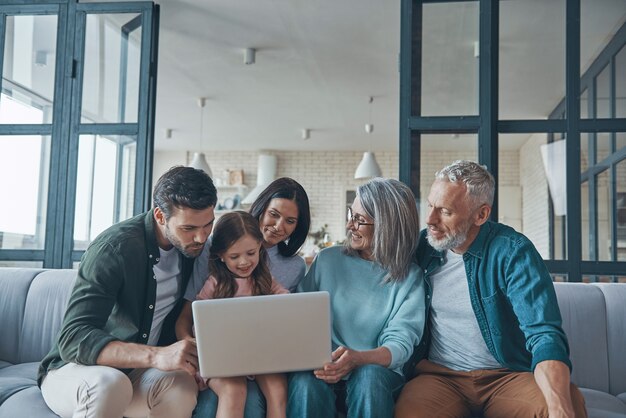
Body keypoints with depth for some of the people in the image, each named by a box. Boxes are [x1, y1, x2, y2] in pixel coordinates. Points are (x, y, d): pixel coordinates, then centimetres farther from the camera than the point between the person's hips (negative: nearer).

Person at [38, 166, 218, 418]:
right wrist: (157, 356, -43)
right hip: (75, 369, -4)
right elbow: (73, 340, -30)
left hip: (139, 373, 4)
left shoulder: (195, 246, -3)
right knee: (109, 384, -38)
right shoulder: (114, 247, -22)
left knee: (181, 384, -30)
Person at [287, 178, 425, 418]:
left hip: (378, 370, 0)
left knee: (369, 376, -35)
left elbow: (400, 343, -8)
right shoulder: (327, 260, 9)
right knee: (306, 383, -33)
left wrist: (357, 358, -27)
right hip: (322, 370, 1)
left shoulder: (410, 277, 2)